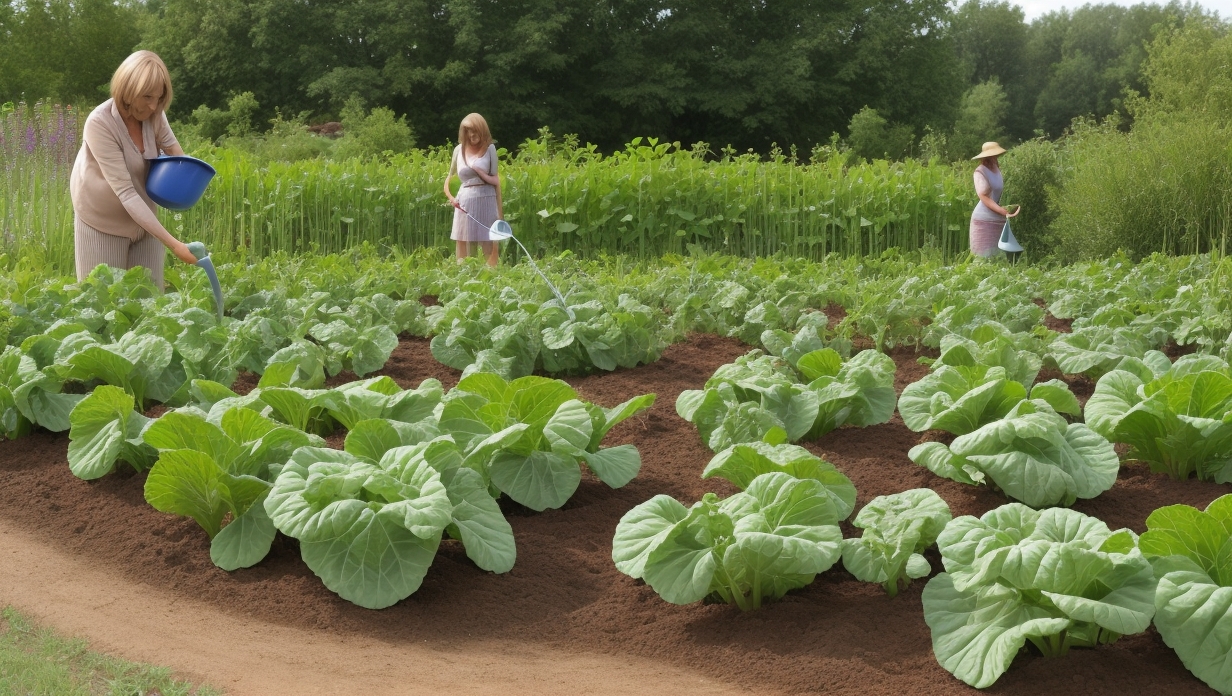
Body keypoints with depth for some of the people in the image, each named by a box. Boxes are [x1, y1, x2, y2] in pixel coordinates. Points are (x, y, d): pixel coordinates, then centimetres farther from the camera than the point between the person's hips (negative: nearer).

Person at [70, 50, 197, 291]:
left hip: (142, 219, 5)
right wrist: (173, 243, -39)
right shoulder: (100, 123, -27)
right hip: (103, 224, -5)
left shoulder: (154, 114, -12)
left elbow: (169, 143, 11)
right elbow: (125, 192, -32)